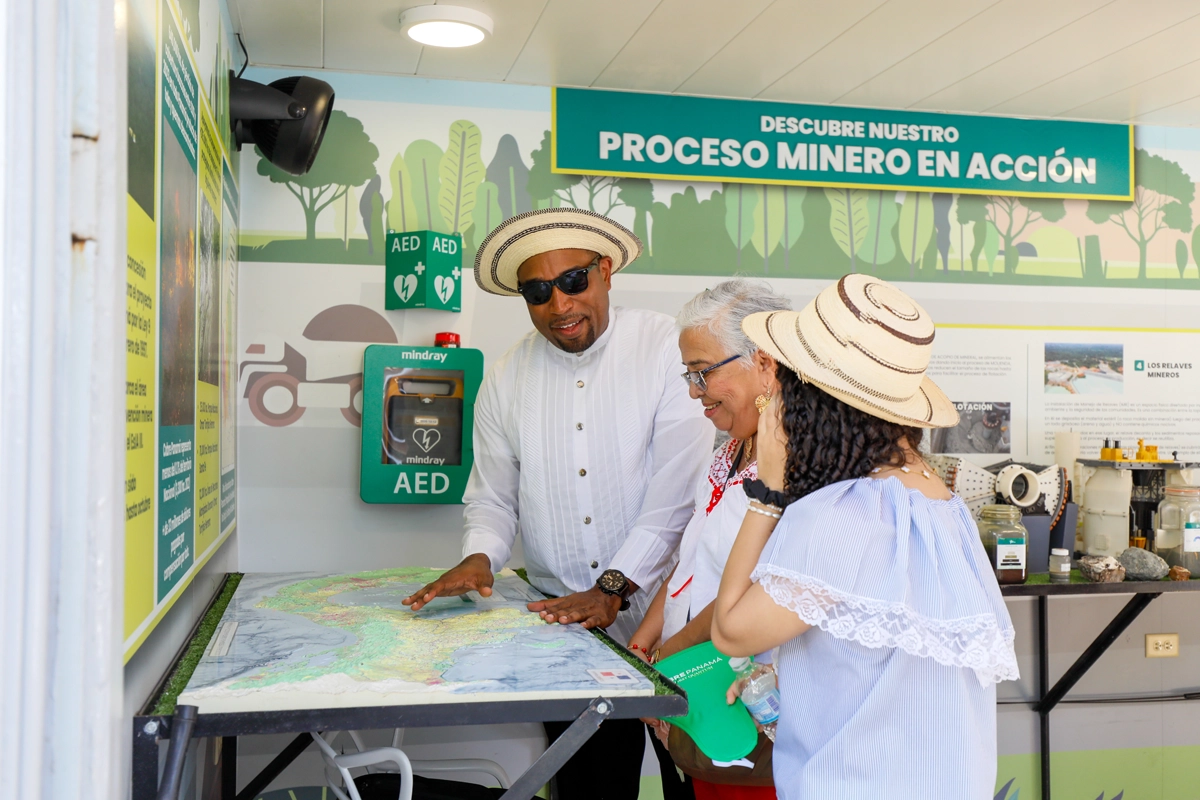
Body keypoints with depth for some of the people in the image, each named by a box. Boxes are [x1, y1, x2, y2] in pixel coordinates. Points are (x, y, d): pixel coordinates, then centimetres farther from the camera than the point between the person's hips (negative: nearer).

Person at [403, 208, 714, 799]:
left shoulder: (667, 349, -7)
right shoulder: (506, 378, 6)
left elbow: (679, 485, -13)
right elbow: (492, 496, 10)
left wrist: (614, 588, -17)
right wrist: (479, 558, -10)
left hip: (656, 611, -3)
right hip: (559, 619, 3)